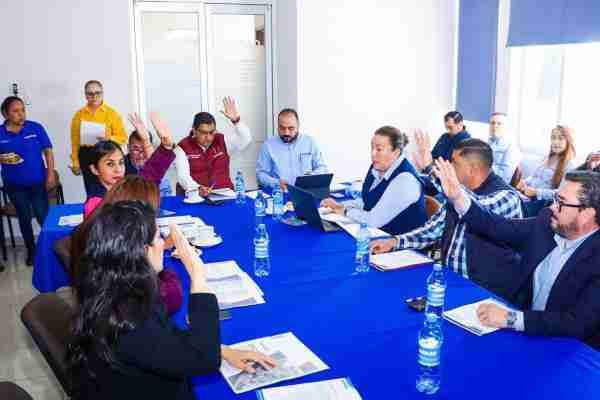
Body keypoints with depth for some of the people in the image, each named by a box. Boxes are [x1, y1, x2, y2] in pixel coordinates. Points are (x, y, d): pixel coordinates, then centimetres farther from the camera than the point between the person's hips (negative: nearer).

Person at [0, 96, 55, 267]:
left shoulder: (36, 128, -6)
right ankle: (31, 251, 29)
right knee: (24, 218, 13)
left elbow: (48, 151, -2)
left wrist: (51, 174, -6)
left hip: (38, 182, -1)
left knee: (43, 216, 0)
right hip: (14, 185, 2)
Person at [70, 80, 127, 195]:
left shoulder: (112, 113, 2)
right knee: (91, 192, 5)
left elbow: (123, 137, -1)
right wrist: (75, 163, 2)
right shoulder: (79, 115, 7)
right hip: (87, 157, 2)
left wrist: (108, 139, -19)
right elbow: (75, 141, 6)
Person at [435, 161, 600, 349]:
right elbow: (498, 227, 4)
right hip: (523, 331, 6)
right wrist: (457, 197, -9)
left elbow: (578, 323, -27)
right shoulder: (546, 222, -4)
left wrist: (510, 318, -31)